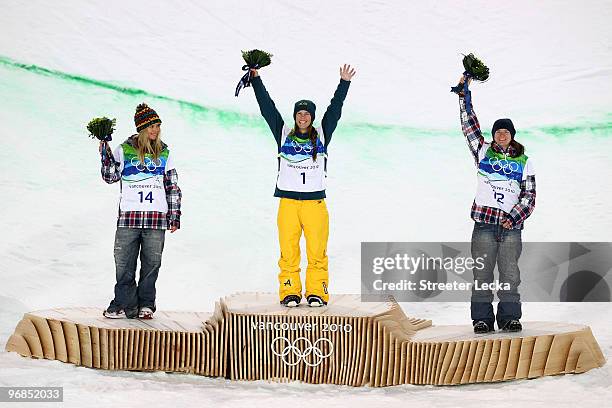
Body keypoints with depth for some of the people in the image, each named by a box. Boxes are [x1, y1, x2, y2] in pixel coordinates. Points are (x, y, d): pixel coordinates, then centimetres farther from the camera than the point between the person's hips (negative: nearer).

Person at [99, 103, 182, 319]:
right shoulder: (124, 150, 5)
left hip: (156, 217, 1)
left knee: (151, 263, 3)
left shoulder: (164, 153, 11)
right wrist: (106, 155, -12)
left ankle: (146, 305, 14)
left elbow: (173, 186, 15)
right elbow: (111, 177, 3)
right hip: (129, 216, -1)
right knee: (124, 263, -2)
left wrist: (175, 215, 10)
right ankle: (125, 304, 6)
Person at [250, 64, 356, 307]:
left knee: (317, 251, -3)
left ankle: (317, 292, 5)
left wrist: (344, 83, 2)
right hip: (288, 202, 0)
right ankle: (290, 293, 5)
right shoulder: (283, 134, 10)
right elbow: (267, 108, 8)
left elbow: (334, 110, 7)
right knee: (288, 251, -2)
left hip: (315, 202, 0)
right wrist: (256, 79, 5)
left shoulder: (321, 135, 11)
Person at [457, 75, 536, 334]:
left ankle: (509, 317, 5)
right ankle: (482, 319, 2)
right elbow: (469, 125, 7)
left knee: (510, 274, -2)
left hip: (511, 225, 0)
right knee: (482, 273, -2)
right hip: (484, 221, 0)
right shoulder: (483, 152, 12)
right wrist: (464, 94, 2)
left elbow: (529, 195, 9)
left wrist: (514, 217, -5)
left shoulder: (524, 161, 12)